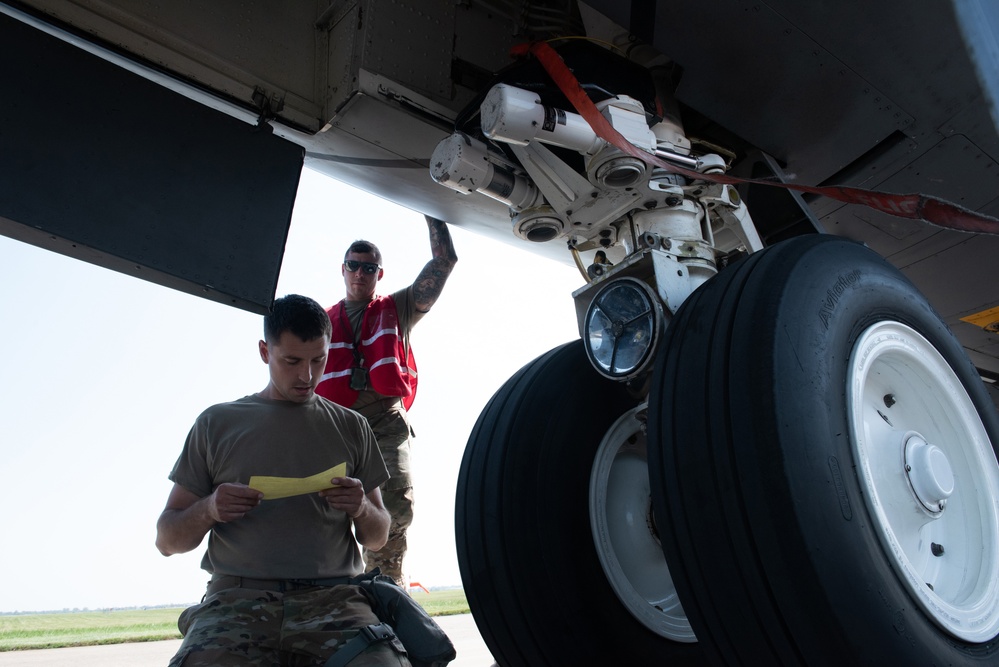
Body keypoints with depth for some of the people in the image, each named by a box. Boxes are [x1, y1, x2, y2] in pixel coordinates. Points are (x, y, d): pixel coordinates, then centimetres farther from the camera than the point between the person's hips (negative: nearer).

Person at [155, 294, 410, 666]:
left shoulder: (351, 427, 14)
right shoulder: (216, 423, 12)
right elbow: (167, 541, 13)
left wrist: (362, 509, -6)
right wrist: (208, 510, -9)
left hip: (331, 597, 1)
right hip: (238, 597, 0)